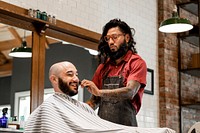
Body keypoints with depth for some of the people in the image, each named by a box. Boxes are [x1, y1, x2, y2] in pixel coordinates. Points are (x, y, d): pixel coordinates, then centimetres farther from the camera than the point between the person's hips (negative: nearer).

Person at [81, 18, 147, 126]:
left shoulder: (137, 63, 0)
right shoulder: (103, 66, 14)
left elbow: (130, 92, -15)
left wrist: (99, 92, -24)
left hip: (125, 125, -4)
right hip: (102, 124, 4)